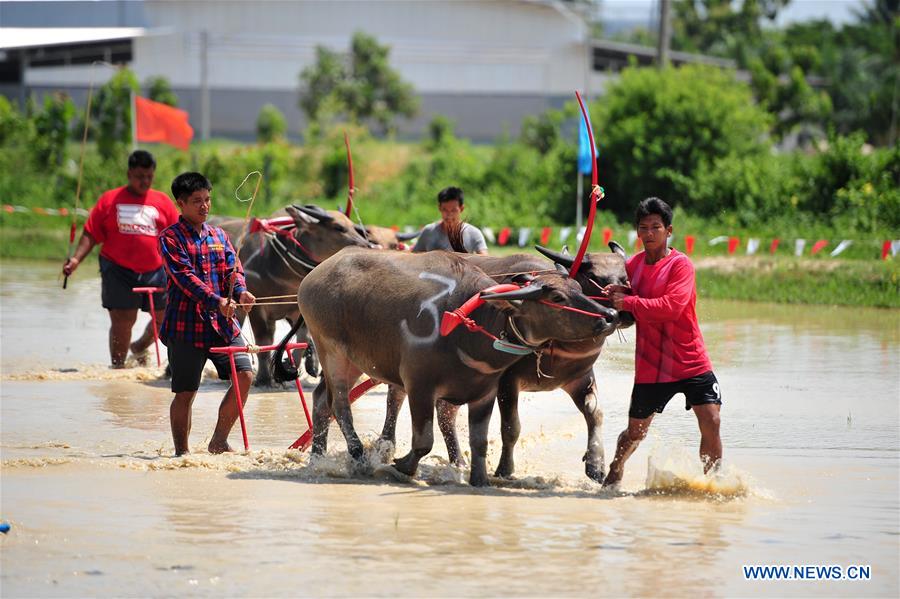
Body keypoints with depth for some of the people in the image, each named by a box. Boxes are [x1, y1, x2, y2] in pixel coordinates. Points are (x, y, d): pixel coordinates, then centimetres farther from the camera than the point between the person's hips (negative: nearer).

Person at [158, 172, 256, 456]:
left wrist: (241, 291, -17)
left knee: (244, 374, -8)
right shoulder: (170, 238, -4)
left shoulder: (219, 236, 15)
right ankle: (182, 451, 13)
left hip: (223, 324, 5)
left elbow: (233, 269, 7)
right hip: (186, 325, -5)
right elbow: (184, 276, -16)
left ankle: (219, 441, 4)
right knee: (185, 392, 0)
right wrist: (216, 301, -28)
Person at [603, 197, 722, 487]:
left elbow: (672, 306, -25)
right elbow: (627, 300, 22)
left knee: (710, 422, -17)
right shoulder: (633, 265, 6)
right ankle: (615, 472, 41)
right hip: (650, 366, 4)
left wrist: (629, 302, -22)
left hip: (691, 363, -4)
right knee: (636, 432, 15)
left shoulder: (680, 264, -11)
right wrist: (618, 293, -1)